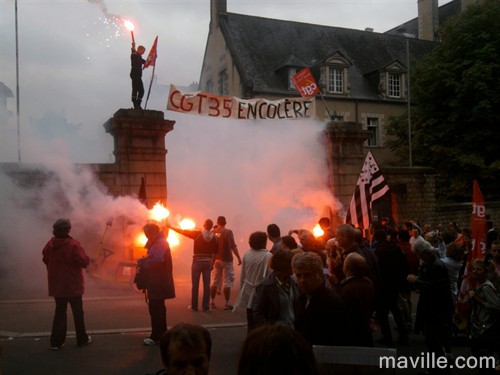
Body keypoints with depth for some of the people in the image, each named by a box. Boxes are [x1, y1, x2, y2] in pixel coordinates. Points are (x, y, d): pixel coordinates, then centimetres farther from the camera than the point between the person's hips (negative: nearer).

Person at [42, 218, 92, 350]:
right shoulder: (73, 244, -20)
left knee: (60, 312, 14)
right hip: (73, 285, -5)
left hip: (56, 285, 5)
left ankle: (56, 341, 12)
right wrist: (87, 259, 2)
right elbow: (85, 261, -20)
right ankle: (82, 339, 19)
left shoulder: (50, 244, -3)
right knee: (78, 312, 10)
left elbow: (46, 260, 11)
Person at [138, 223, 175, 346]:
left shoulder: (161, 243, -17)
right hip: (157, 283, 11)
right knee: (158, 308, 17)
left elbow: (156, 261, -29)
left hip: (158, 283, -11)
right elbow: (151, 259, 20)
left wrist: (141, 262, -16)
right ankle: (162, 333, 27)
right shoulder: (156, 243, 17)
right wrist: (143, 262, 1)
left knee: (155, 309, -8)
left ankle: (156, 336, -3)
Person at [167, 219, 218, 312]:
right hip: (208, 262, 2)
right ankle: (205, 307, 5)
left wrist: (171, 227, 6)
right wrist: (212, 264, 13)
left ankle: (194, 306, 13)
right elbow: (215, 252, 4)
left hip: (197, 262, -2)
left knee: (195, 285, 7)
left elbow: (183, 231, -4)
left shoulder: (197, 234, -7)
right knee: (206, 285, 5)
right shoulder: (214, 237, 0)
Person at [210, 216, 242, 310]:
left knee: (214, 282, 12)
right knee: (227, 282, 1)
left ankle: (212, 302, 17)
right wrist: (238, 257, -14)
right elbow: (233, 246, -20)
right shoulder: (228, 232, -12)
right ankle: (227, 303, 2)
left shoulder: (213, 232, 3)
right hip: (226, 260, -5)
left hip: (216, 260, 5)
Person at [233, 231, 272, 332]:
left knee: (251, 322, 13)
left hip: (248, 292, 5)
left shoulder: (247, 254, 1)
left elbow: (242, 275, 8)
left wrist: (241, 289, 19)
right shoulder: (268, 256, -16)